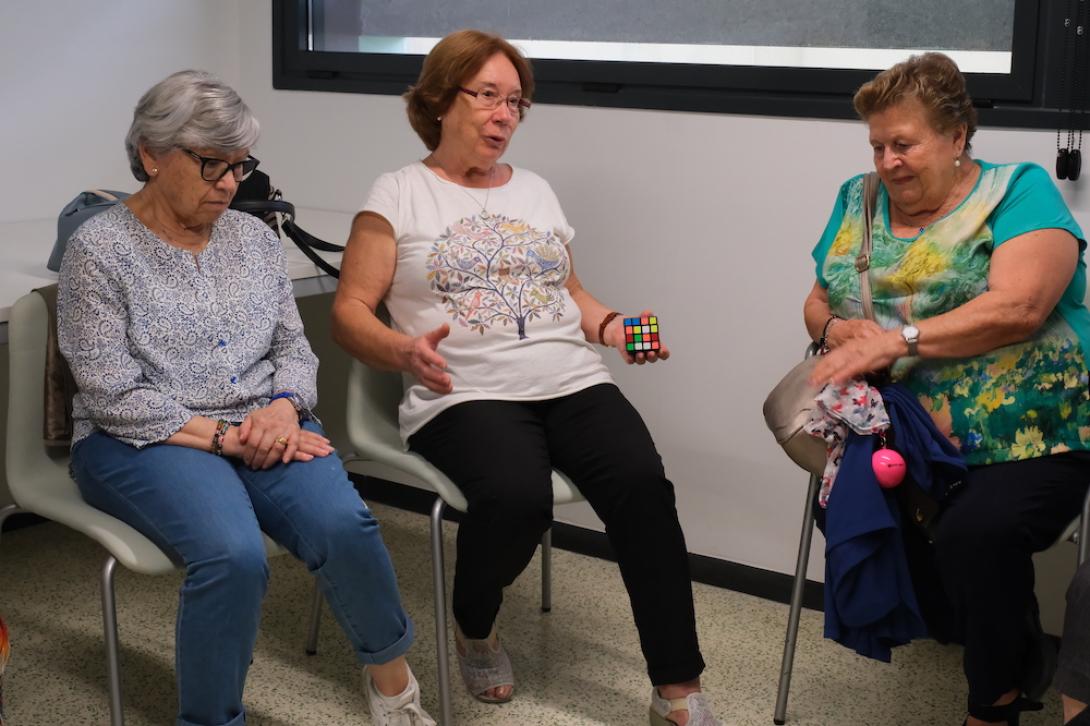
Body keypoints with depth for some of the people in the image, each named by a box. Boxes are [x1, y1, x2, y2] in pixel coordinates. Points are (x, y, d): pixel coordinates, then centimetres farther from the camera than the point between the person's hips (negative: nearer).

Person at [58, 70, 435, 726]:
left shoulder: (255, 237, 11)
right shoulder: (100, 249, -5)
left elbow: (294, 348, 13)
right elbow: (115, 396, -11)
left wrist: (283, 409, -9)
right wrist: (224, 436, -17)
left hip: (263, 429, 4)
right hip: (143, 443, -4)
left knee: (344, 523, -26)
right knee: (233, 553, -34)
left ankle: (390, 670, 0)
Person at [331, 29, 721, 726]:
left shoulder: (536, 191, 23)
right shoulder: (399, 195, 7)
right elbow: (350, 311, 2)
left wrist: (613, 327, 8)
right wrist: (404, 351, -19)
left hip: (574, 380, 4)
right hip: (466, 395, -4)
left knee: (642, 481, -25)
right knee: (517, 497, -34)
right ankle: (475, 629, 0)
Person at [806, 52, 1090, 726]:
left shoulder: (1020, 192, -4)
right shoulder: (860, 203, 12)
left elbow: (1018, 307, -19)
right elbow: (818, 303, 18)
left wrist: (894, 339, -24)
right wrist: (837, 329, -7)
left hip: (1033, 436, -5)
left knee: (974, 532, -31)